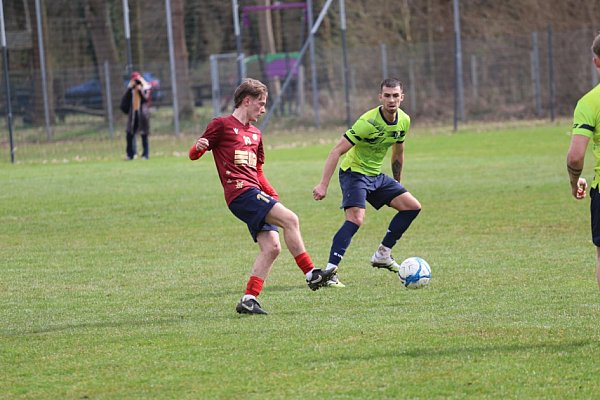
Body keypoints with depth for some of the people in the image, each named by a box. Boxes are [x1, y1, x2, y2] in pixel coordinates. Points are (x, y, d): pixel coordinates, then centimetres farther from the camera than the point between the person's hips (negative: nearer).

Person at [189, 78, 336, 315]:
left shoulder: (255, 134, 25)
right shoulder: (222, 125, 1)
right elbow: (193, 155, -1)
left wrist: (274, 196, 18)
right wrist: (199, 147, -25)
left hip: (255, 194, 9)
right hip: (240, 191, -9)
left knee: (271, 247, -5)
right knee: (290, 220, -20)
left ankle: (249, 300, -4)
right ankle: (311, 274, -17)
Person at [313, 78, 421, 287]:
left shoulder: (403, 121, -2)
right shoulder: (368, 122, -25)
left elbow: (398, 153, 17)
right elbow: (337, 151, -26)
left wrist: (397, 184, 23)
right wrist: (323, 185, -31)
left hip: (376, 175, 8)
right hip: (354, 173, -8)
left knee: (413, 207, 3)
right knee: (356, 218, -27)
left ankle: (382, 255, 11)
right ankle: (329, 272, -27)